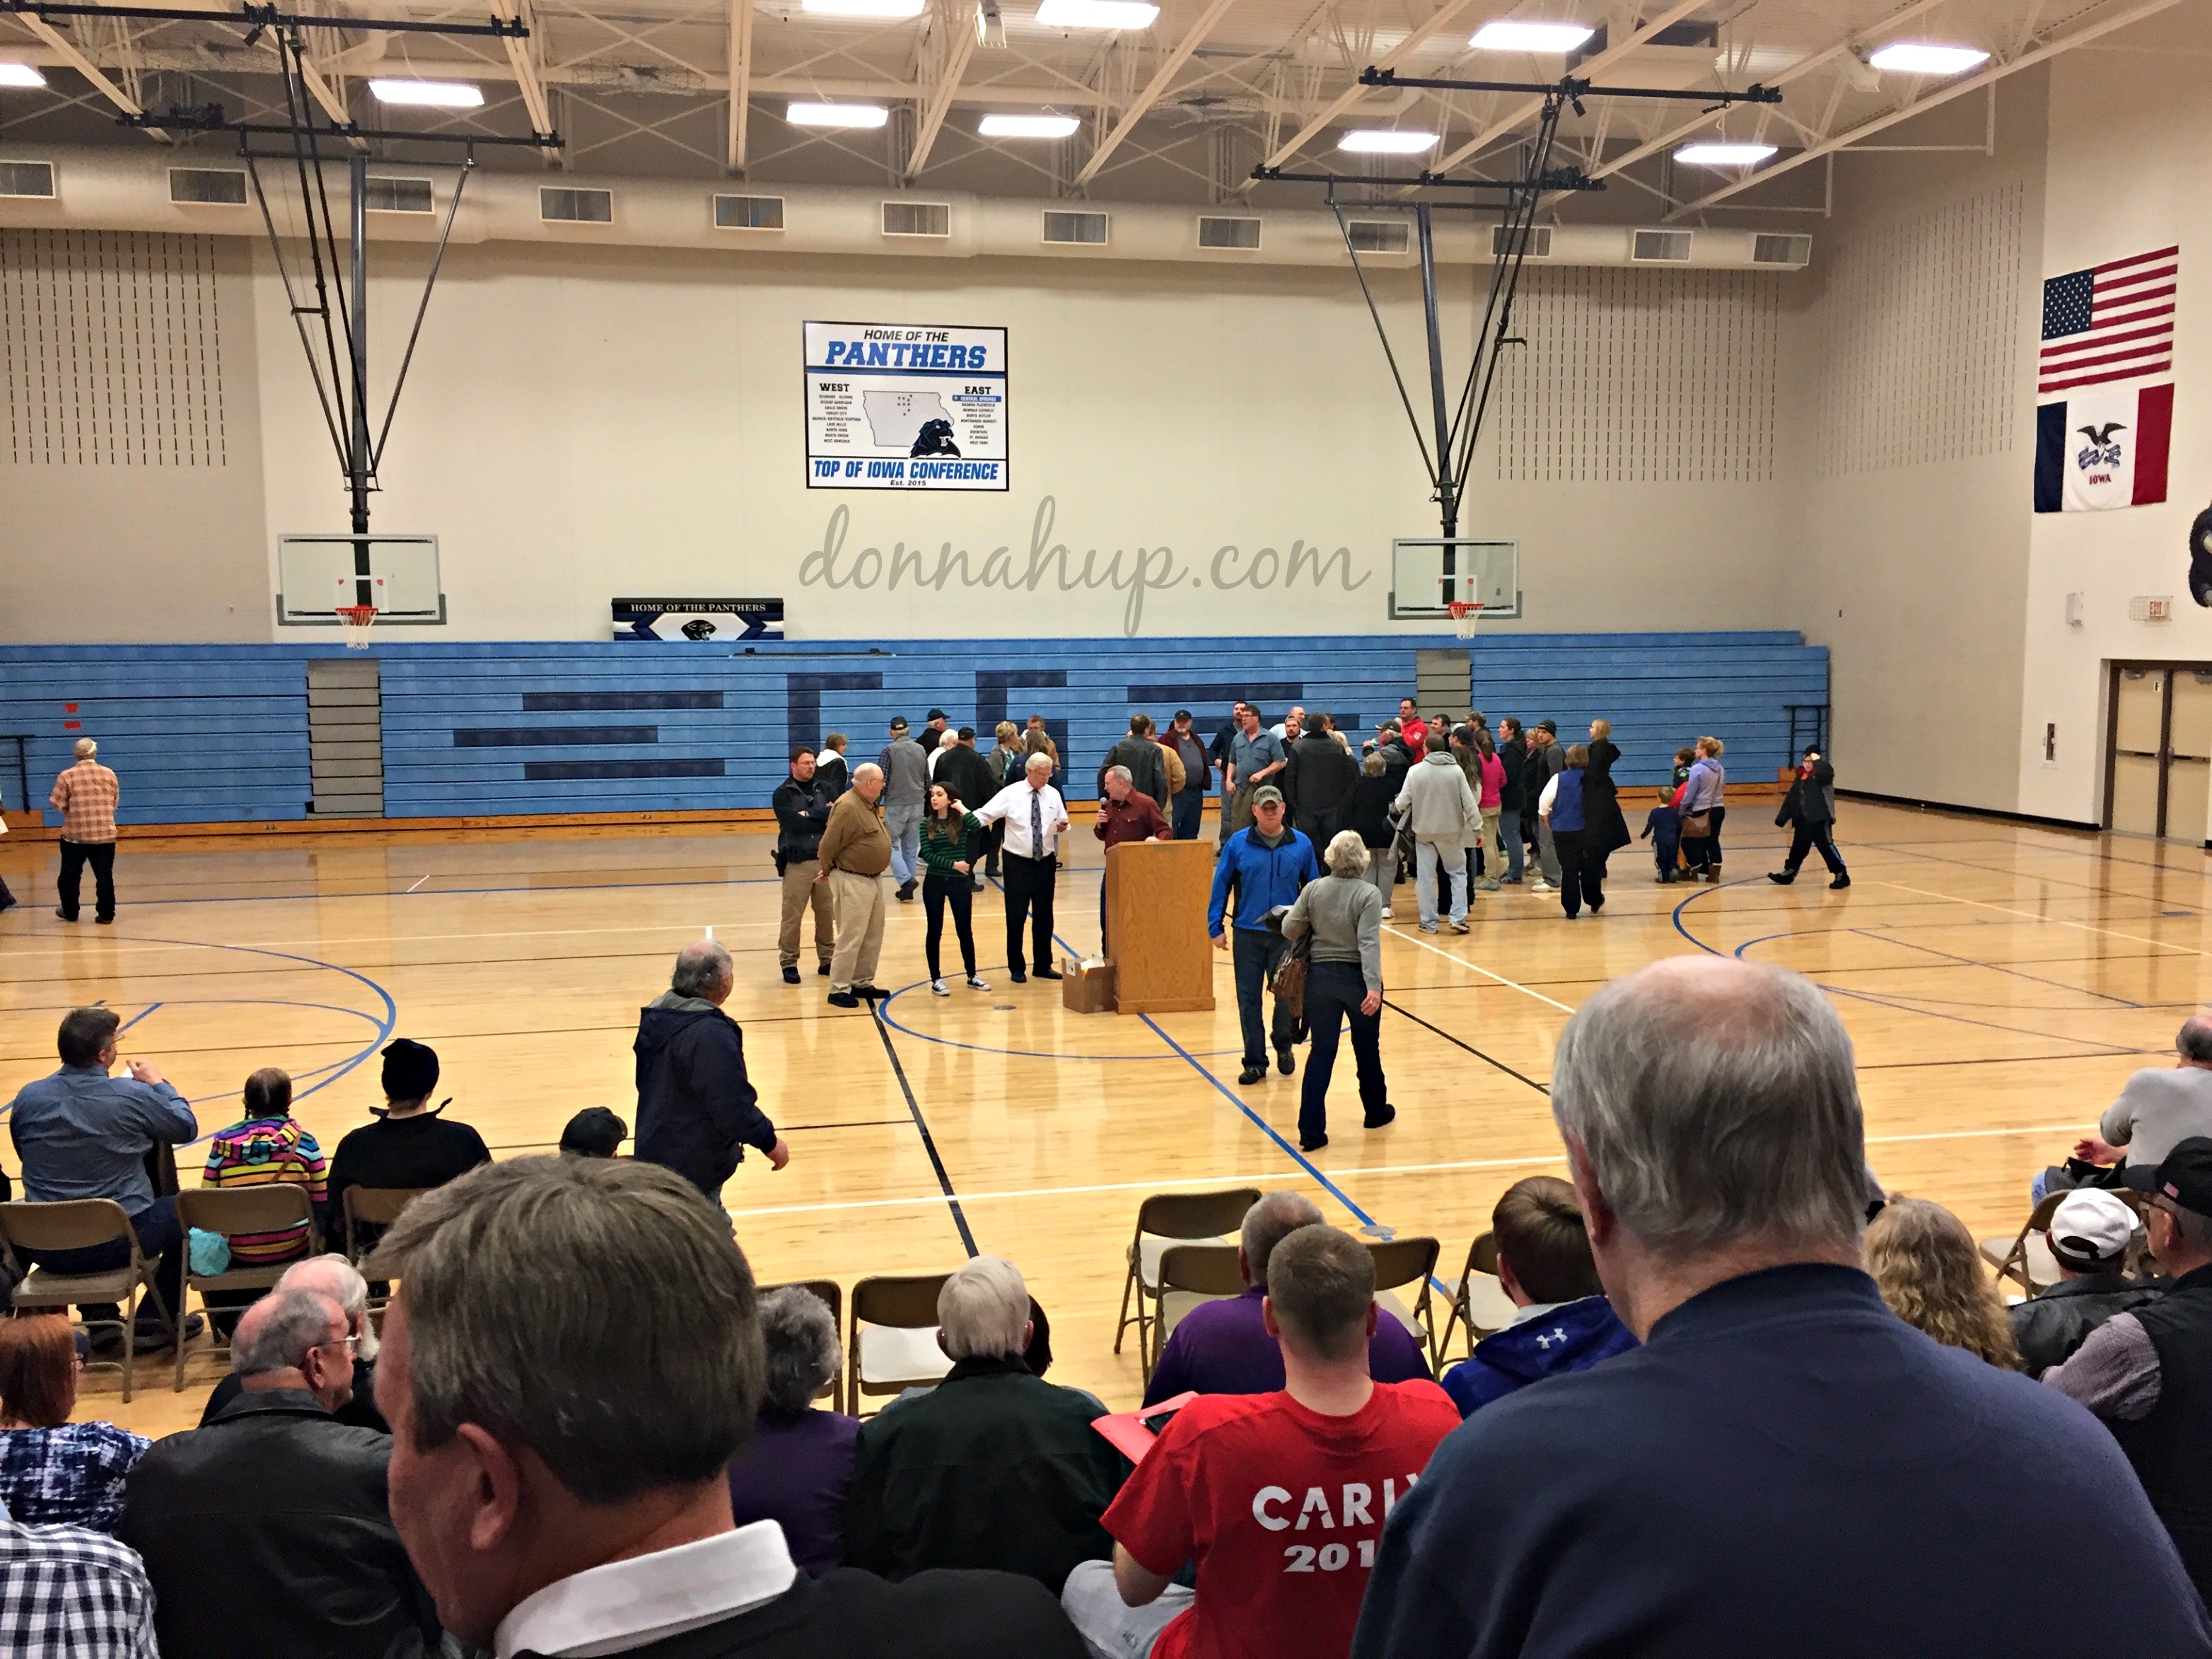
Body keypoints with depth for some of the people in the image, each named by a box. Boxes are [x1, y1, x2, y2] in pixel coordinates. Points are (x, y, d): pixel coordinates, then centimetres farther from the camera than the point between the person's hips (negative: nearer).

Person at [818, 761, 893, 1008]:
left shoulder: (870, 806, 10)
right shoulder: (847, 808, -21)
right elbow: (827, 846, -19)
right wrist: (827, 871, -4)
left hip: (873, 878, 10)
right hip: (852, 881, -10)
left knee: (873, 936, 16)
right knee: (851, 938, -5)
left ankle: (862, 983, 27)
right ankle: (839, 990, 3)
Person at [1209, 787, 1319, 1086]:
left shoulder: (1301, 844, 1)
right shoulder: (1237, 844, -2)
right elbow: (1221, 886, 2)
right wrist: (1216, 927, -2)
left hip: (1288, 934, 0)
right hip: (1247, 933, 0)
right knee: (1249, 998, 4)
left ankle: (1283, 1047, 31)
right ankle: (1255, 1061, 15)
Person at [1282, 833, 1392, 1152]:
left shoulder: (1313, 889, -5)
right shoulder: (1369, 895, -14)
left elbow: (1289, 929, -2)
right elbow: (1369, 942, -23)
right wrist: (1374, 986, -28)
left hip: (1320, 977, 2)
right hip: (1358, 979, -2)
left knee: (1321, 1053, 5)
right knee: (1367, 1049, 18)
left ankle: (1311, 1131, -2)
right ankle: (1376, 1111, 38)